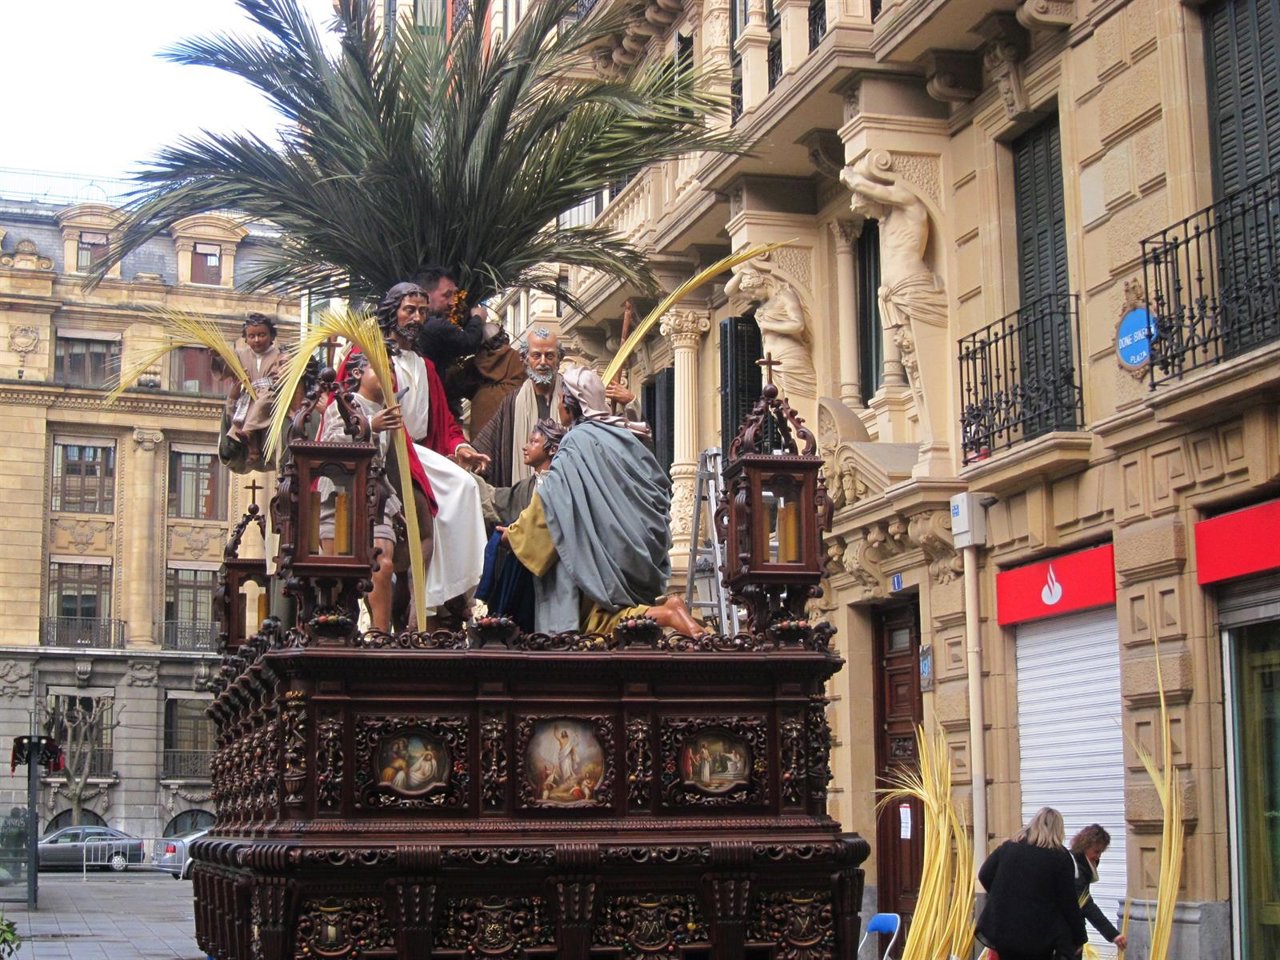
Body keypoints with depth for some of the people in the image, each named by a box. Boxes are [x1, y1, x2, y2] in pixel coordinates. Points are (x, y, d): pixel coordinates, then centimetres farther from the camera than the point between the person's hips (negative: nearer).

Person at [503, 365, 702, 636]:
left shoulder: (575, 444, -12)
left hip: (607, 559, -7)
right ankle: (663, 607, -12)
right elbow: (661, 485, 15)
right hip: (643, 552, 7)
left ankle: (663, 614, -24)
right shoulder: (622, 434, 10)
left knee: (592, 621, -1)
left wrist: (514, 533, 3)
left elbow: (548, 504, -12)